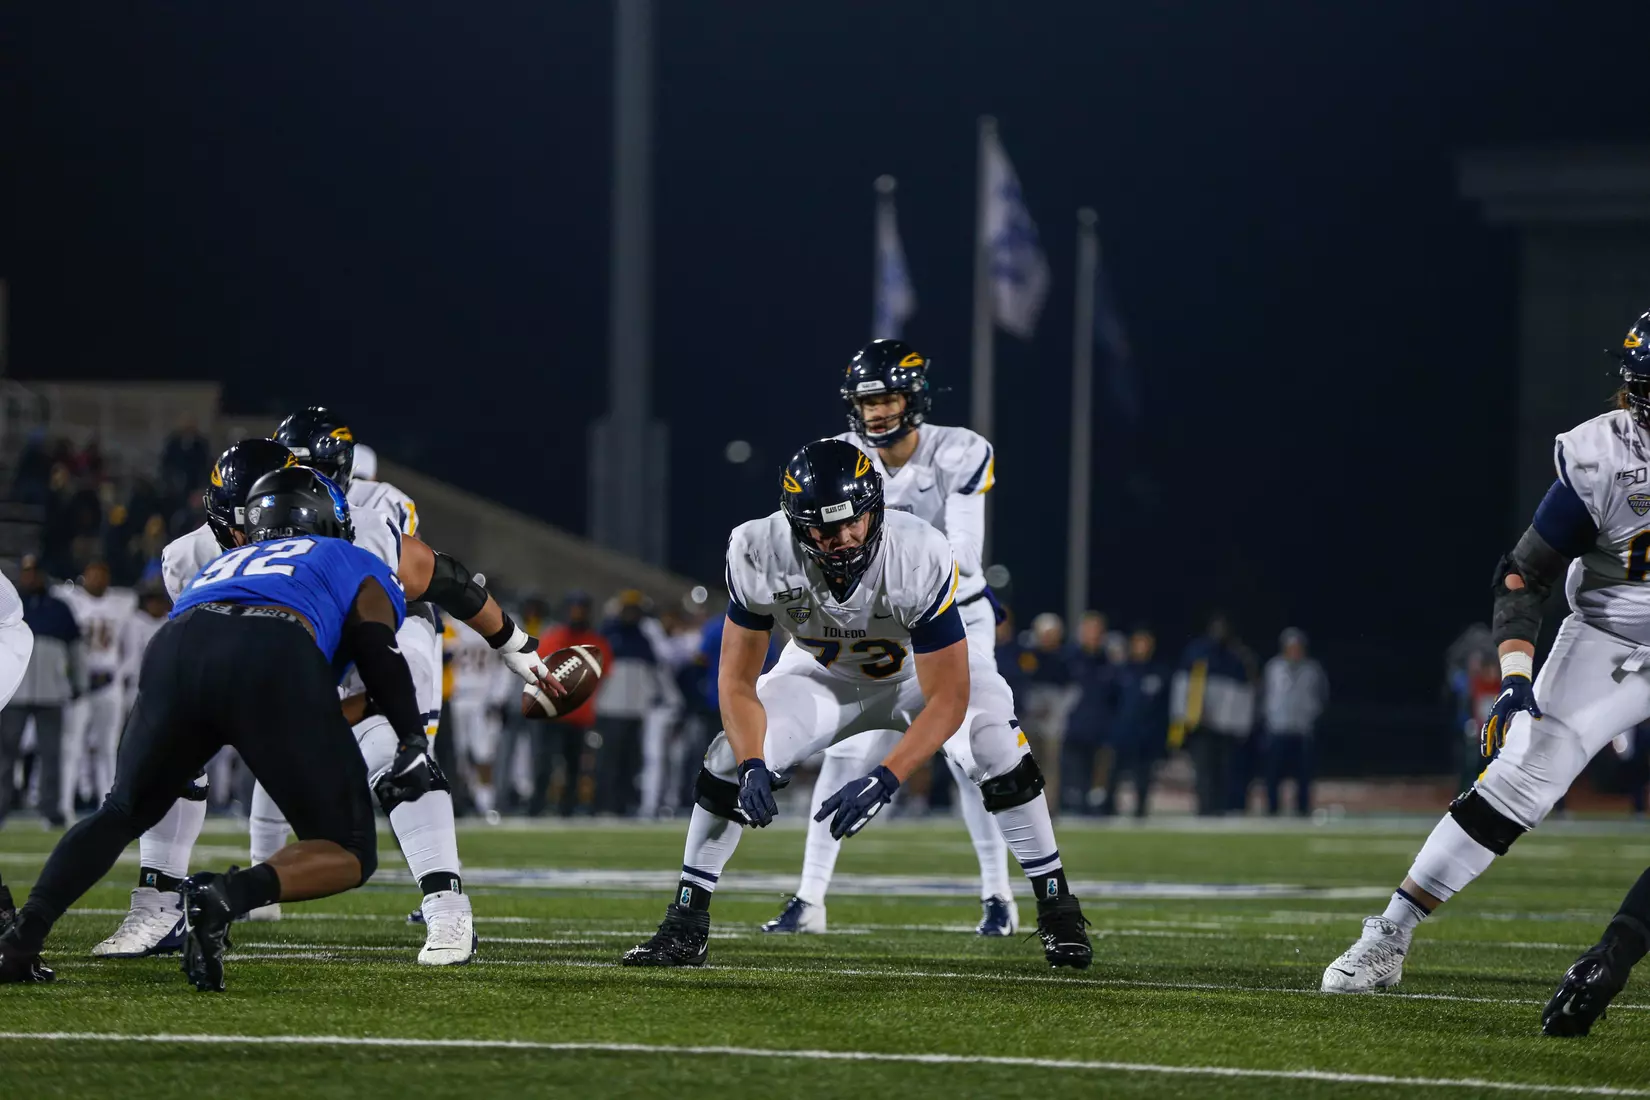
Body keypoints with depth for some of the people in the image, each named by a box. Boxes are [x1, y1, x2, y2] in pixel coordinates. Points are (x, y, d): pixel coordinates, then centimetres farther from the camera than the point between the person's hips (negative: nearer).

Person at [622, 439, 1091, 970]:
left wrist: (883, 781, -45)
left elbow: (948, 700, -34)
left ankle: (1057, 911, -9)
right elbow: (738, 682, -21)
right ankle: (685, 926, -1)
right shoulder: (760, 555, -32)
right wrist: (753, 767, -38)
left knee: (995, 750, -26)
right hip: (824, 675, 2)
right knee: (732, 760, -16)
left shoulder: (920, 557, -39)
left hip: (927, 670, -2)